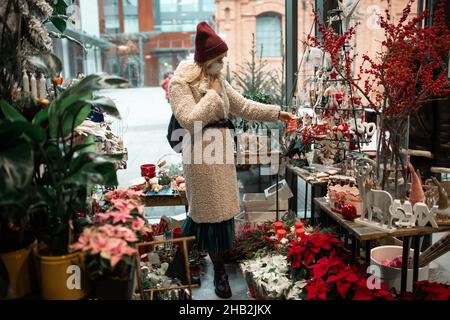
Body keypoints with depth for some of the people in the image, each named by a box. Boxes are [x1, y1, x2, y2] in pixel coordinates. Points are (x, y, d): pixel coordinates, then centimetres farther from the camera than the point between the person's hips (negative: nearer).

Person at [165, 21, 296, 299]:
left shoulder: (218, 80, 13)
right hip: (203, 153, -8)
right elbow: (190, 121, -21)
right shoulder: (180, 83, -11)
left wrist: (277, 113, 14)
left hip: (221, 149, 8)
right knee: (214, 213, 1)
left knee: (203, 212, 14)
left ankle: (179, 265, 30)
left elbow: (243, 106, 17)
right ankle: (220, 273, 21)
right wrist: (212, 94, -14)